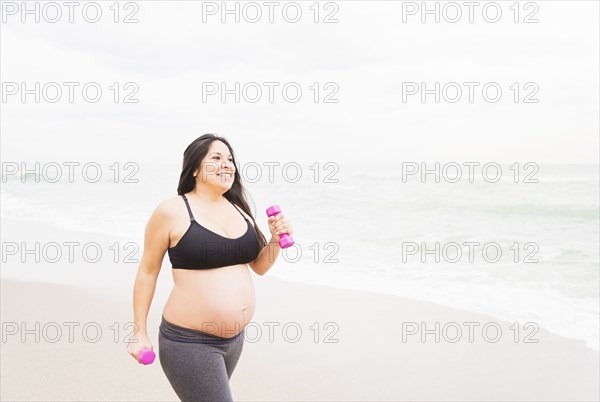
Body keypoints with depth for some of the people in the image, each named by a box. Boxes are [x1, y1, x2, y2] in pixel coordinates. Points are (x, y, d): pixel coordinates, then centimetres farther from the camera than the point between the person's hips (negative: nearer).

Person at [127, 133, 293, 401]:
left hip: (233, 339, 7)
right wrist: (140, 333, -3)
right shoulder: (171, 211, -11)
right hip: (189, 342, -7)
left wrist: (276, 239, -7)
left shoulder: (238, 209, 7)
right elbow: (147, 272, -4)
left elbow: (260, 266, 13)